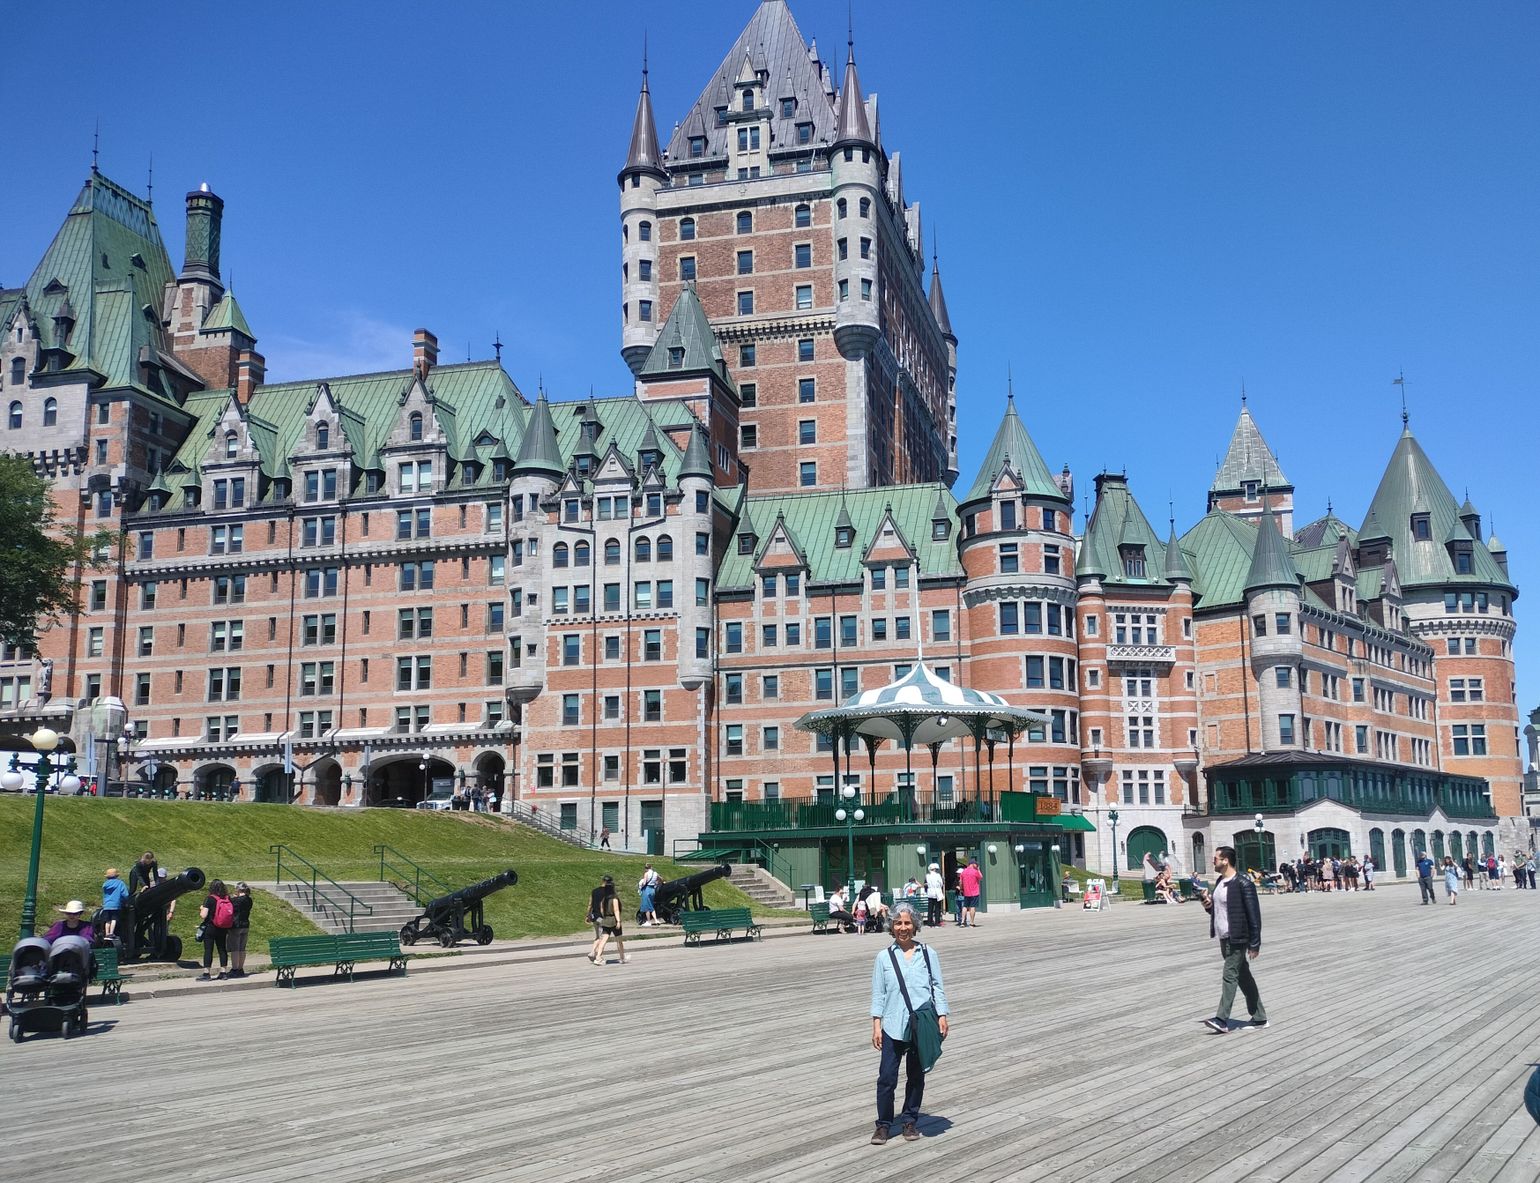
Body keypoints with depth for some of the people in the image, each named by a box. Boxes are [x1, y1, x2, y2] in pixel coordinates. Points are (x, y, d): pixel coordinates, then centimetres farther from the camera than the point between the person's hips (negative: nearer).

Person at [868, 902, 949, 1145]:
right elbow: (878, 993, 5)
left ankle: (910, 1120, 26)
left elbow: (938, 987, 7)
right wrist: (876, 1025, -1)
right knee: (887, 1077, -5)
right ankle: (883, 1124, 8)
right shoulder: (884, 957, 4)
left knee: (916, 1076, 11)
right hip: (893, 1026, -1)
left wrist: (942, 1016, -1)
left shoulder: (927, 954, 5)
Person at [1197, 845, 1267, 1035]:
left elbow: (1254, 914, -15)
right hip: (1224, 939, 9)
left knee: (1229, 976, -12)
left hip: (1237, 940, -9)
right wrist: (1208, 905, 1)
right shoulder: (1220, 882, 12)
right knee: (1244, 978, 14)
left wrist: (1254, 944, -16)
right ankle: (1259, 1017, 22)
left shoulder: (1243, 884, -15)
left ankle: (1222, 1020, -14)